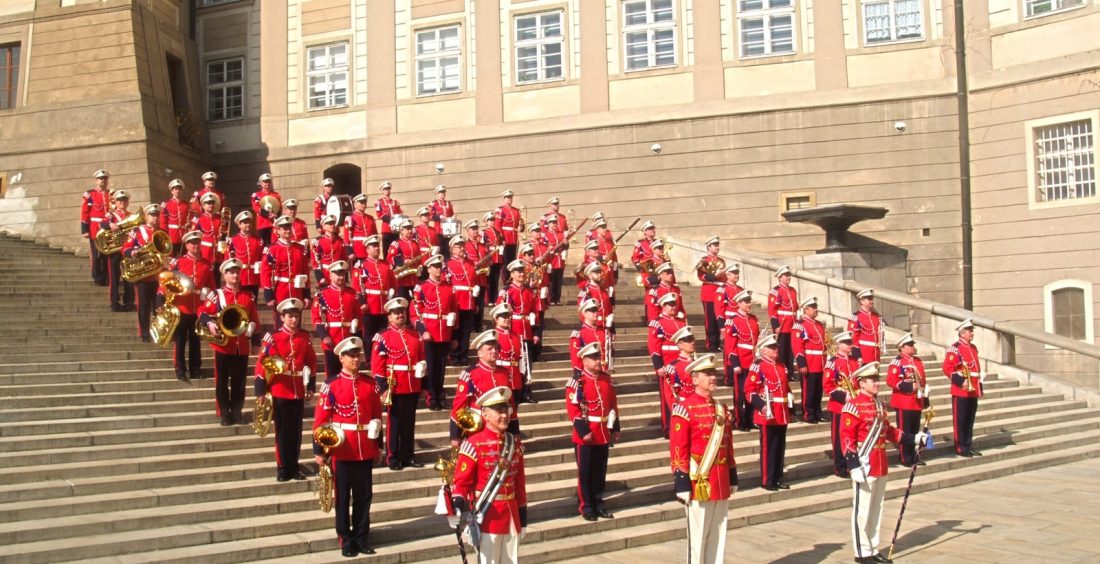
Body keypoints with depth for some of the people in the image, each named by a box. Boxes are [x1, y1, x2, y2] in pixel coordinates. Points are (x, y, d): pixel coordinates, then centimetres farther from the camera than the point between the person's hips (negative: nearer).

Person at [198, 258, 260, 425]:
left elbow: (254, 319, 11)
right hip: (223, 344, -3)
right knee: (222, 381, 3)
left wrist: (253, 339, 2)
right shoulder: (216, 295, -2)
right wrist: (209, 323, -22)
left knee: (239, 381, 8)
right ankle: (225, 414, 10)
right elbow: (202, 312, -3)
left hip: (242, 345, 3)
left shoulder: (248, 295, 8)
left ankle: (236, 412, 18)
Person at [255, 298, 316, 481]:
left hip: (298, 391, 3)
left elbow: (311, 362, 11)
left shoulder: (305, 337, 5)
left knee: (296, 431, 10)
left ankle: (294, 467, 20)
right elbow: (261, 364, -7)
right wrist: (261, 390, -10)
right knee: (282, 431, 5)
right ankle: (282, 468, 14)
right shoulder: (273, 337, -7)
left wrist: (311, 386, 7)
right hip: (280, 391, -3)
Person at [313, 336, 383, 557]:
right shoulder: (332, 385, -6)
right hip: (342, 450, -3)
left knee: (364, 496, 10)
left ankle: (362, 538, 21)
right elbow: (320, 419, -7)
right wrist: (318, 450, -9)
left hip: (366, 450, 3)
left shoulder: (370, 383, 5)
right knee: (342, 497, 7)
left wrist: (379, 446, 11)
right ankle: (346, 541, 17)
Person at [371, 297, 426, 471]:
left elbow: (422, 359, 18)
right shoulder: (382, 337, -5)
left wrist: (424, 384, 12)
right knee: (394, 423, 3)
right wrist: (383, 387, -14)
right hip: (394, 388, -5)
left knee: (409, 423, 11)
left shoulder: (415, 335, 12)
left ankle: (408, 456, 19)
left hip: (413, 388, 5)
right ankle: (392, 457, 10)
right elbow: (376, 365, -9)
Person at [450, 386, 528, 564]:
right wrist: (458, 506, -30)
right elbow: (462, 482, -12)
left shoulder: (515, 443, 6)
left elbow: (520, 482, 12)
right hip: (487, 515, -6)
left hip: (511, 514, 6)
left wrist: (523, 517, 14)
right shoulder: (474, 444, -13)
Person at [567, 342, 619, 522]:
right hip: (585, 435, -5)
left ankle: (599, 504, 24)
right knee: (585, 472, 4)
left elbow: (613, 404, 13)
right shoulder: (577, 381, -11)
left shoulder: (606, 378, 8)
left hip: (604, 435, 5)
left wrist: (615, 428, 10)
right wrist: (583, 431, -19)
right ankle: (587, 507, 14)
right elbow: (572, 409, -15)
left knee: (600, 471, 13)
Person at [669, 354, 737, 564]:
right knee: (698, 534, 1)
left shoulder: (721, 408, 12)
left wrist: (732, 479, 16)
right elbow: (677, 450, -14)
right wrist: (682, 484, -17)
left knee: (718, 533, 12)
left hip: (721, 482, 7)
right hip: (699, 481, -7)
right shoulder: (684, 409, -12)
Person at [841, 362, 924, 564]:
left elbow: (889, 431, 22)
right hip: (864, 466, -8)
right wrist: (854, 466, -23)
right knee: (862, 510, -1)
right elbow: (846, 438, -18)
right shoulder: (853, 406, -14)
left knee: (876, 509, 14)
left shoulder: (879, 404, 13)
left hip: (881, 465, 8)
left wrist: (913, 438, 16)